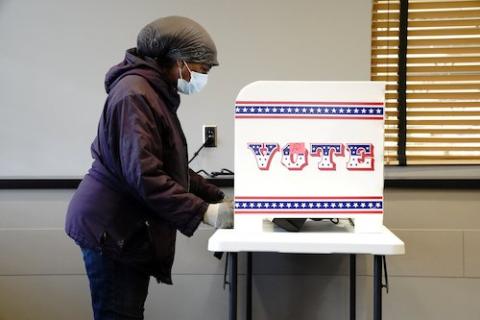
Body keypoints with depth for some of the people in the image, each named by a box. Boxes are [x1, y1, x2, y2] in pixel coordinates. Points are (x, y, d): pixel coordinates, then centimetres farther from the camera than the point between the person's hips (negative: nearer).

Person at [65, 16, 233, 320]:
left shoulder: (157, 93, 15)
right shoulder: (134, 94, -18)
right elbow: (143, 173, -27)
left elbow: (171, 167, 17)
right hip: (111, 228, -10)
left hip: (128, 228, 10)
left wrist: (218, 198, 8)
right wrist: (203, 212, -25)